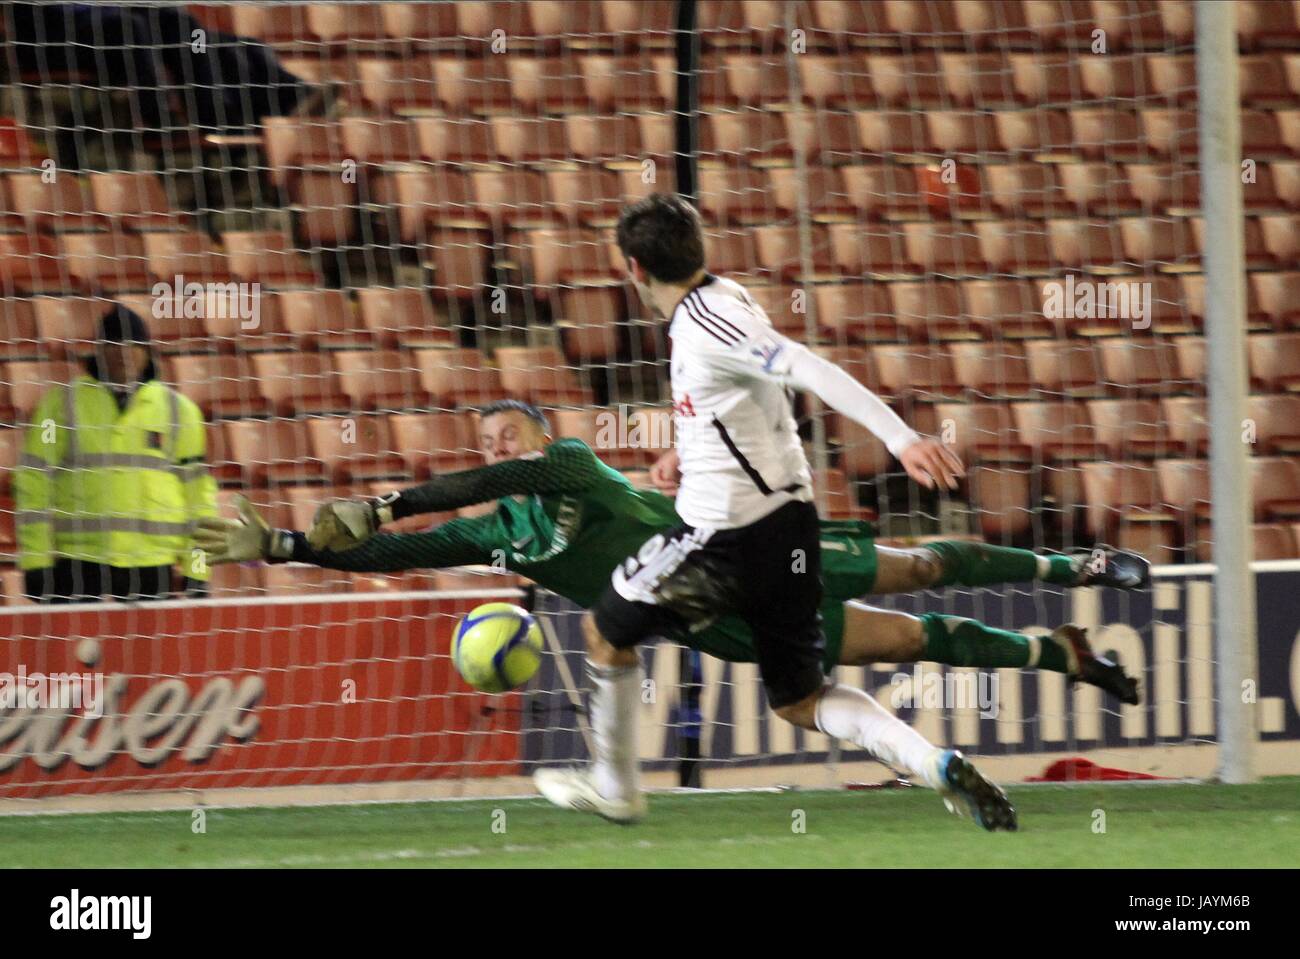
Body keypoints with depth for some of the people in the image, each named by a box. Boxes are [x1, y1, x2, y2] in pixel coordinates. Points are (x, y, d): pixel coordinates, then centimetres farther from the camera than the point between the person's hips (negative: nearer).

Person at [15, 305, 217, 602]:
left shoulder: (178, 410, 10)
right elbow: (34, 481, 3)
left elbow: (196, 492, 11)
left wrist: (198, 572, 5)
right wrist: (35, 564, -2)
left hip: (153, 566, 2)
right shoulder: (63, 402, 5)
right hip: (77, 563, -1)